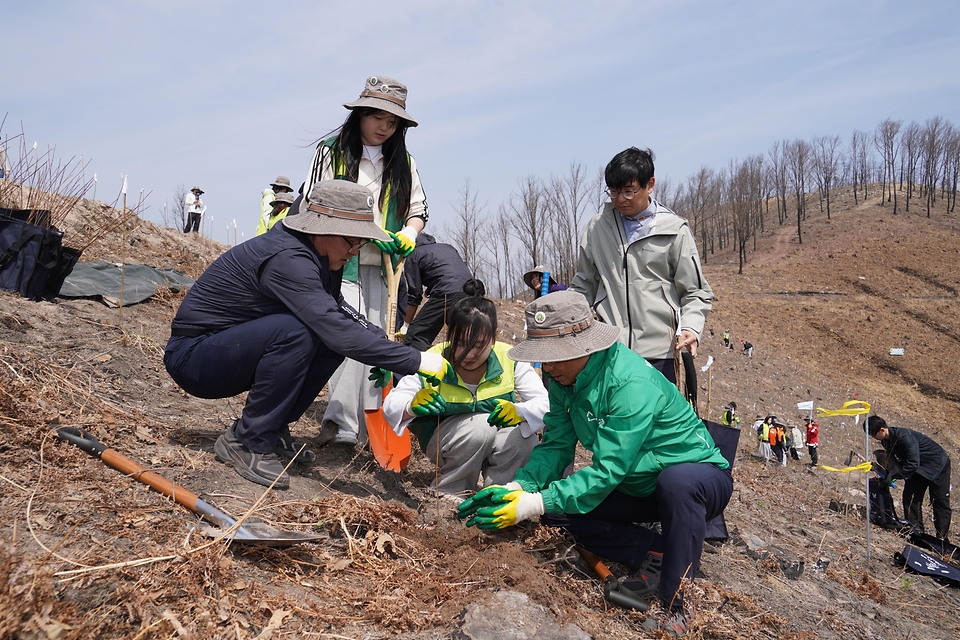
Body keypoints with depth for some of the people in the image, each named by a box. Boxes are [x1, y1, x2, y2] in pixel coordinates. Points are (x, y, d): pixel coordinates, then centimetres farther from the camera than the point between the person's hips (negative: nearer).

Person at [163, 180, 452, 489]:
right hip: (191, 356, -8)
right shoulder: (286, 259, -29)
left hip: (234, 351, 9)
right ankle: (248, 442, -16)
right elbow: (337, 332, -36)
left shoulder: (313, 255, -1)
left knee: (336, 341, -6)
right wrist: (415, 360, -33)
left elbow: (336, 309, 11)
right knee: (295, 332, -32)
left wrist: (384, 338, -6)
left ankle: (273, 430, 4)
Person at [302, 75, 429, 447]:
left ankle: (371, 423, 9)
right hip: (340, 261, -4)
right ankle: (343, 425, -13)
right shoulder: (331, 151, 2)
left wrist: (408, 233, -7)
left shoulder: (403, 162, 14)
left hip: (383, 266, 4)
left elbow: (418, 209, 17)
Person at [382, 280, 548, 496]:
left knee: (524, 438, -29)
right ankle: (447, 493, -9)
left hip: (497, 444, 2)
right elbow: (390, 406, -18)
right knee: (480, 426, -32)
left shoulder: (509, 360, -15)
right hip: (442, 441, -2)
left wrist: (518, 411, -37)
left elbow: (545, 403, -14)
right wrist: (412, 406, -42)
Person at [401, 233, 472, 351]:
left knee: (415, 335, -5)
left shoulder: (413, 256, 14)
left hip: (447, 293, -7)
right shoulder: (447, 247, 32)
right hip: (470, 292, 7)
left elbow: (414, 295, 10)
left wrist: (407, 324, 19)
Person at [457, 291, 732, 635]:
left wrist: (533, 504, -33)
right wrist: (516, 488, -23)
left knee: (676, 481, -41)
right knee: (557, 510, -11)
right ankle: (656, 552, -3)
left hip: (699, 475, -7)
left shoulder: (632, 384, -32)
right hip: (636, 486, 7)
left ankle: (675, 607, -23)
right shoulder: (564, 375, -8)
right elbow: (556, 446, -6)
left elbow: (608, 469, -33)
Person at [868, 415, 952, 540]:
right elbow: (896, 461, 5)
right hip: (919, 468, 8)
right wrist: (887, 473, -11)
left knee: (940, 502, -1)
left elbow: (913, 464, -36)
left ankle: (942, 538, 5)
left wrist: (893, 475, -34)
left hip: (937, 465, -8)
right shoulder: (887, 440, -7)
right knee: (910, 498, 0)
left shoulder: (904, 436, -35)